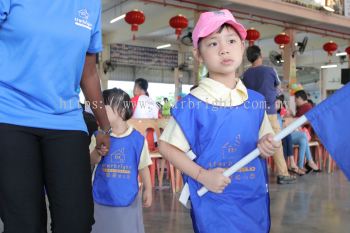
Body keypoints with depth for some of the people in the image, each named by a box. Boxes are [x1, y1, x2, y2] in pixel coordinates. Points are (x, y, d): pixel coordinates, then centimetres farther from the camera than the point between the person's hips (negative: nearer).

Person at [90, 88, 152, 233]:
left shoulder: (137, 139, -8)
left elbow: (143, 166, 1)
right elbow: (91, 162, -3)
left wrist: (148, 189, 0)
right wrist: (98, 152, -23)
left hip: (128, 199, -2)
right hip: (102, 198, 2)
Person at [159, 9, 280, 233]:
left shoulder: (256, 101, 0)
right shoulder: (192, 104, -14)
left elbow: (264, 142, 12)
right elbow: (166, 146, -9)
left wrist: (266, 146, -12)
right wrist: (202, 176, -16)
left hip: (254, 199, 5)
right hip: (213, 201, -4)